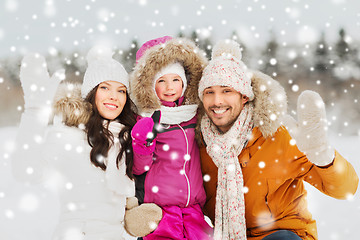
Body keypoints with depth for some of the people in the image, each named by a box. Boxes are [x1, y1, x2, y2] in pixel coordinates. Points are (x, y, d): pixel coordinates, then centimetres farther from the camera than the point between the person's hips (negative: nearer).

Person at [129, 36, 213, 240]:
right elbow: (138, 169, -2)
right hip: (160, 208, -3)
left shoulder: (194, 115, 11)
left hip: (194, 206, 4)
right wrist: (143, 144, -19)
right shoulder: (148, 122, -1)